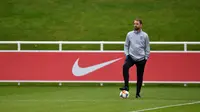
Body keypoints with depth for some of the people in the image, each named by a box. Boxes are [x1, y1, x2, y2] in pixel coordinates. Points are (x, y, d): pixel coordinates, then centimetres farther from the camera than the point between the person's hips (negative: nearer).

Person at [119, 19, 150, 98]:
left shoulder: (144, 35, 1)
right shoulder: (129, 34, 5)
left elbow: (147, 47, 5)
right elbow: (126, 45, 11)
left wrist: (146, 57, -1)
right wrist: (126, 54, -1)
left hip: (141, 59, 0)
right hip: (131, 57, 0)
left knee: (139, 76, 3)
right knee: (125, 66, -29)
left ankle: (138, 93, 14)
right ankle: (126, 86, -29)